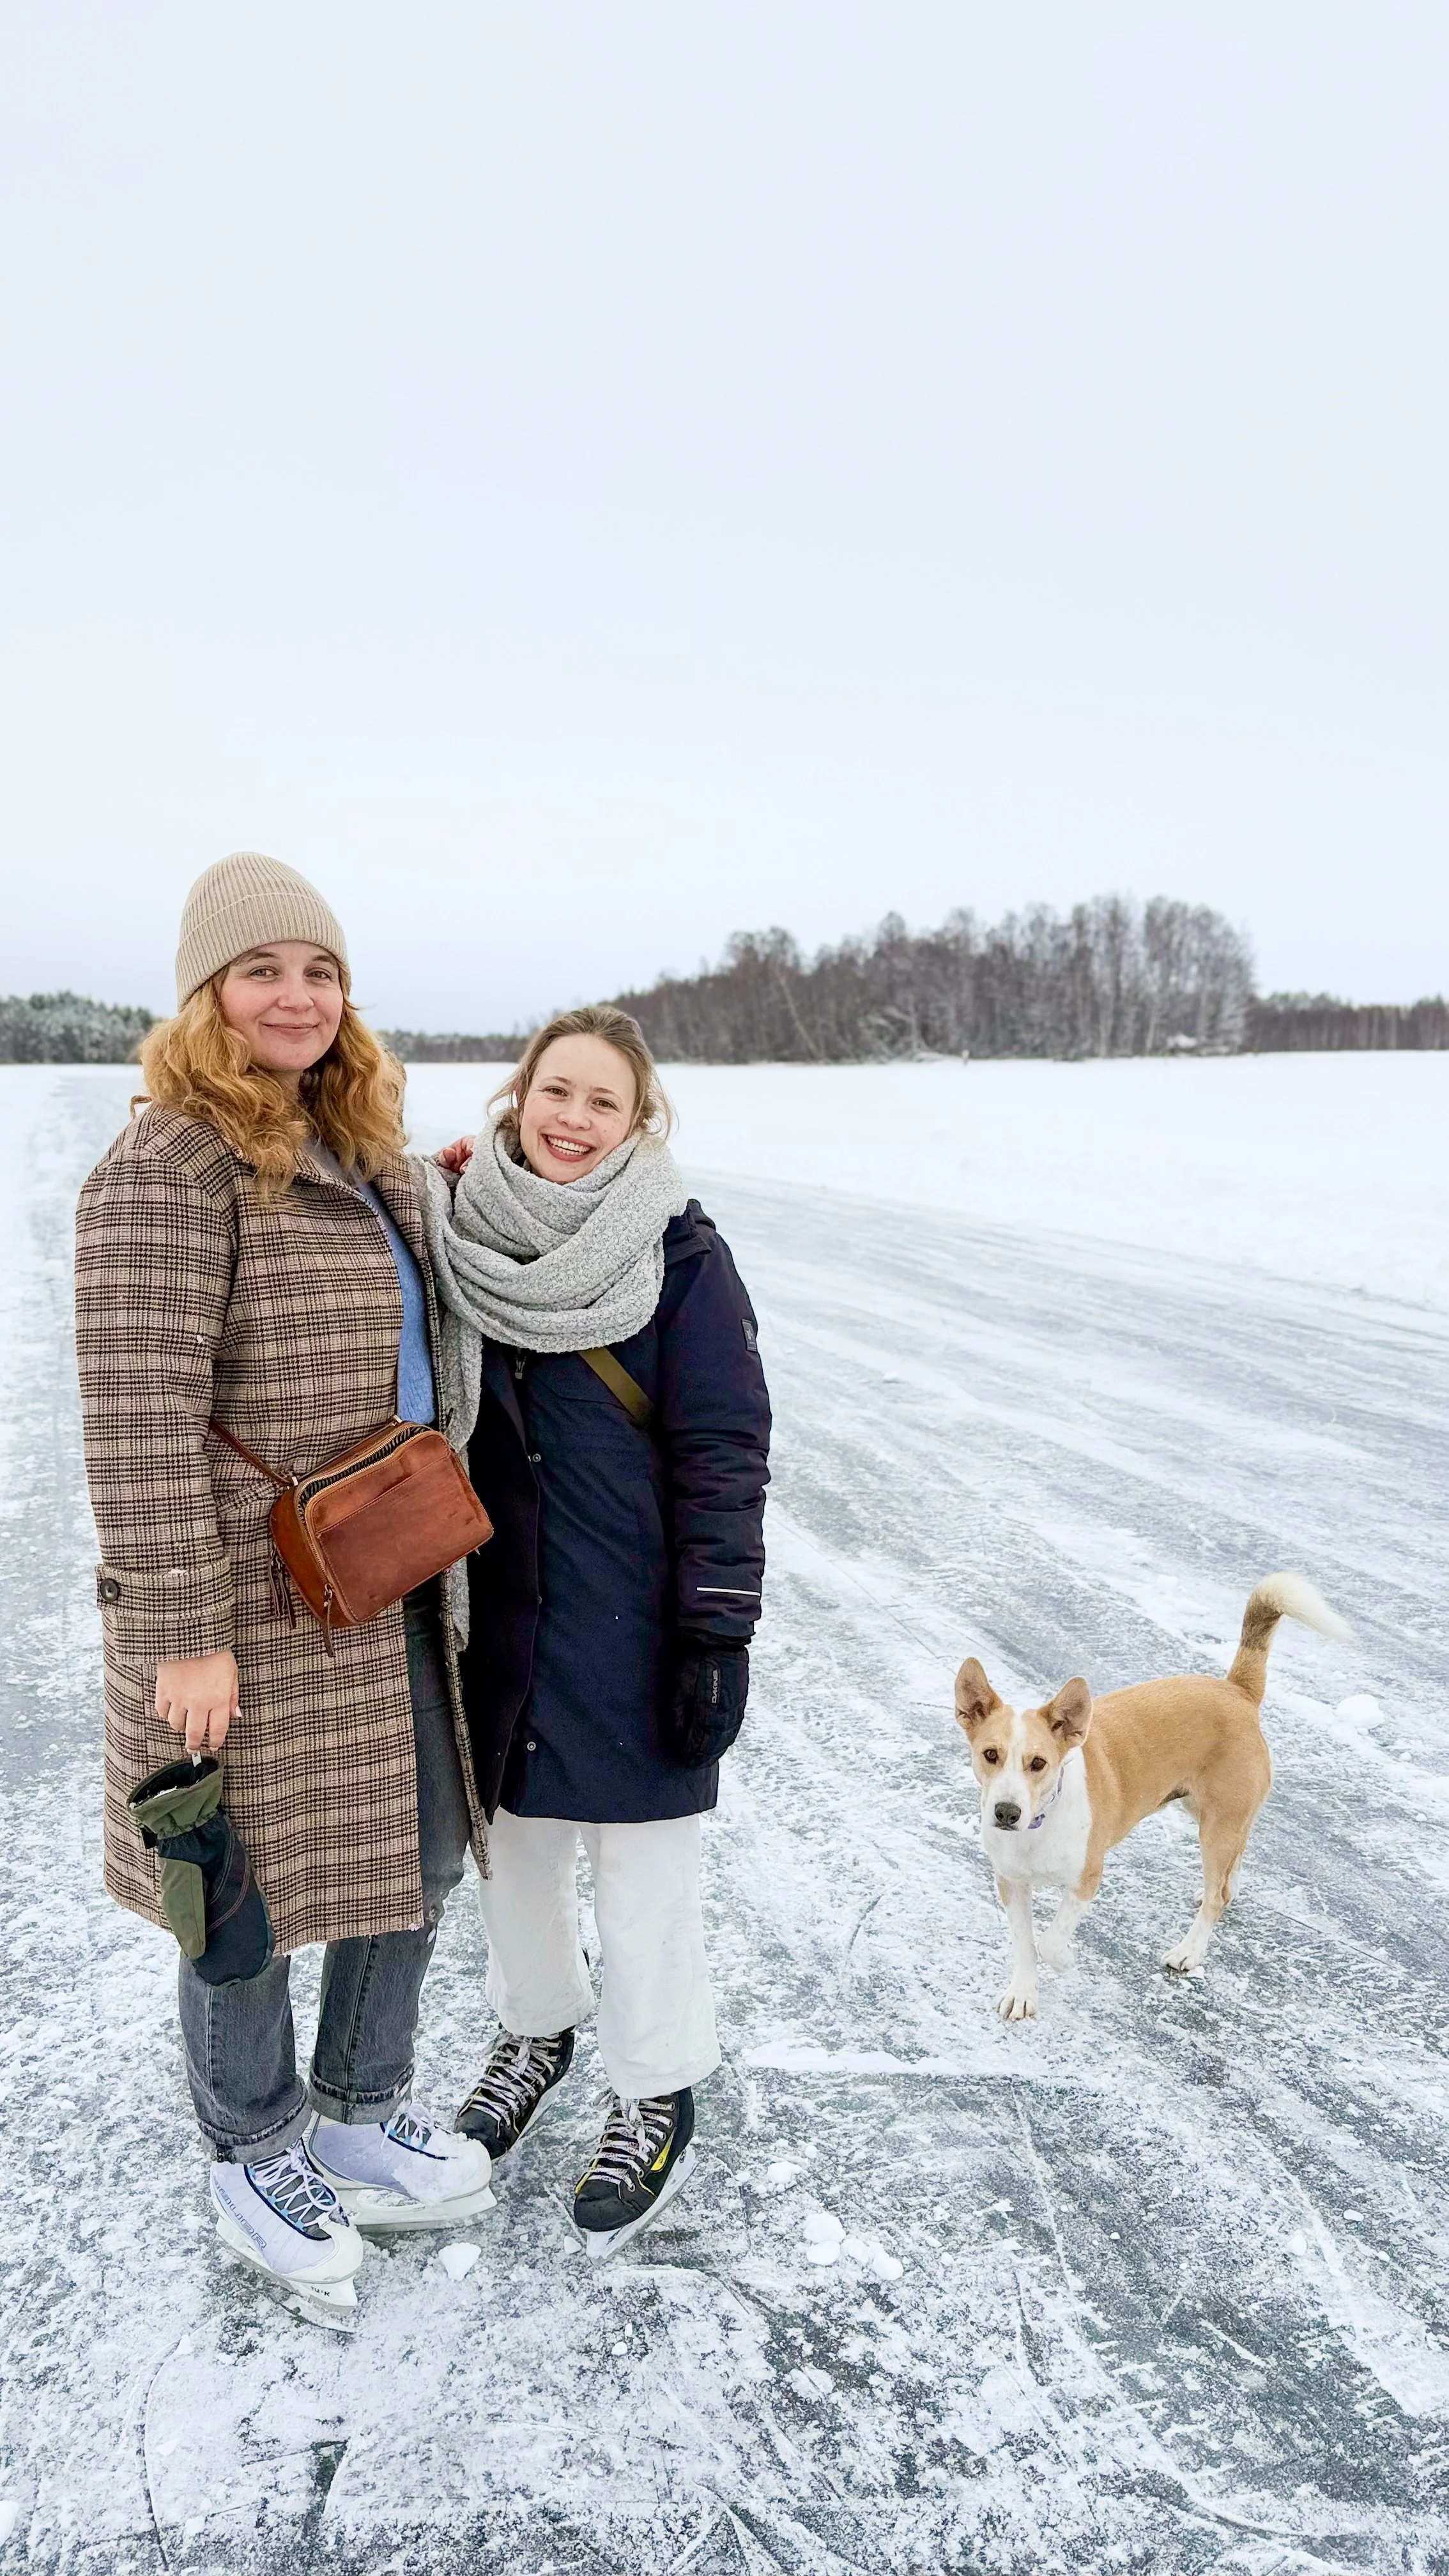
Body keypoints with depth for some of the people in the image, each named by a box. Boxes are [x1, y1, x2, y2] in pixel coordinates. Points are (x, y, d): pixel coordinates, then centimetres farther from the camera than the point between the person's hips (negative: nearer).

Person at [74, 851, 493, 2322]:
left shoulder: (359, 1154, 10)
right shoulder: (171, 1169, -17)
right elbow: (140, 1422, -22)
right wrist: (183, 1634, -21)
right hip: (251, 1612, -8)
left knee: (417, 1856, 18)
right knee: (251, 1895, 10)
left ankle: (361, 2114, 41)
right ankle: (254, 2162, 34)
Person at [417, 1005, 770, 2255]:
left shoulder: (680, 1255, -11)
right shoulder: (462, 1237, 1)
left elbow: (724, 1452, -12)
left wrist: (717, 1633, -15)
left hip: (633, 1621, -4)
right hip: (494, 1609, 5)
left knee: (641, 1859, 8)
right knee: (508, 1835, 20)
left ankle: (658, 2099, 30)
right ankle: (537, 2027, 46)